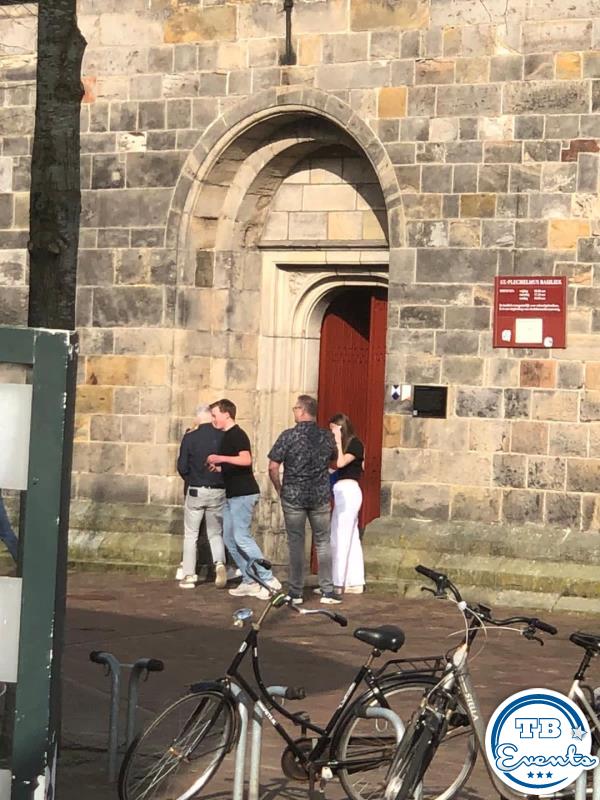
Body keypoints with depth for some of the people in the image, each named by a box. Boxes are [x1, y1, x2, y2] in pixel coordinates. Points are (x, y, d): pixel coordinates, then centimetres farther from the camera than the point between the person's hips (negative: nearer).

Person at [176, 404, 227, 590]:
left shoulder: (190, 437, -8)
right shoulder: (223, 436, -7)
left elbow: (182, 467, -7)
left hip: (195, 491, -1)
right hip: (218, 491, 1)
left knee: (191, 534, 11)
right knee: (215, 533, 15)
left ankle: (188, 575, 9)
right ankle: (220, 563, -11)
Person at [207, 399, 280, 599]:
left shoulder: (237, 435, -12)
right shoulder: (226, 436, 18)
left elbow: (246, 459, -29)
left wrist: (221, 458, -33)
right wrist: (218, 467, 16)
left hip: (243, 494, -10)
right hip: (232, 494, 10)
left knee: (241, 537, -13)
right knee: (229, 539, 8)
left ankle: (268, 579, -11)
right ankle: (249, 582, 10)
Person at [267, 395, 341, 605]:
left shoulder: (288, 436, -10)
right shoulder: (327, 436, 0)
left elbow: (273, 467, -10)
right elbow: (334, 460, 18)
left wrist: (279, 489, 4)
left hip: (293, 496, -2)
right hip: (320, 496, 2)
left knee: (296, 543, 5)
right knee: (323, 543, 9)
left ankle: (296, 592, 8)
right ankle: (327, 591, 8)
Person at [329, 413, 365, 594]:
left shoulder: (355, 444, -9)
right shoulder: (344, 444, 16)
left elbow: (341, 462, -21)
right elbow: (338, 465, 9)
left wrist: (339, 442, -16)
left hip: (348, 491, -10)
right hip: (344, 492, 10)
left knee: (340, 538, -8)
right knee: (351, 538, 11)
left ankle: (338, 582, -6)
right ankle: (355, 582, 15)